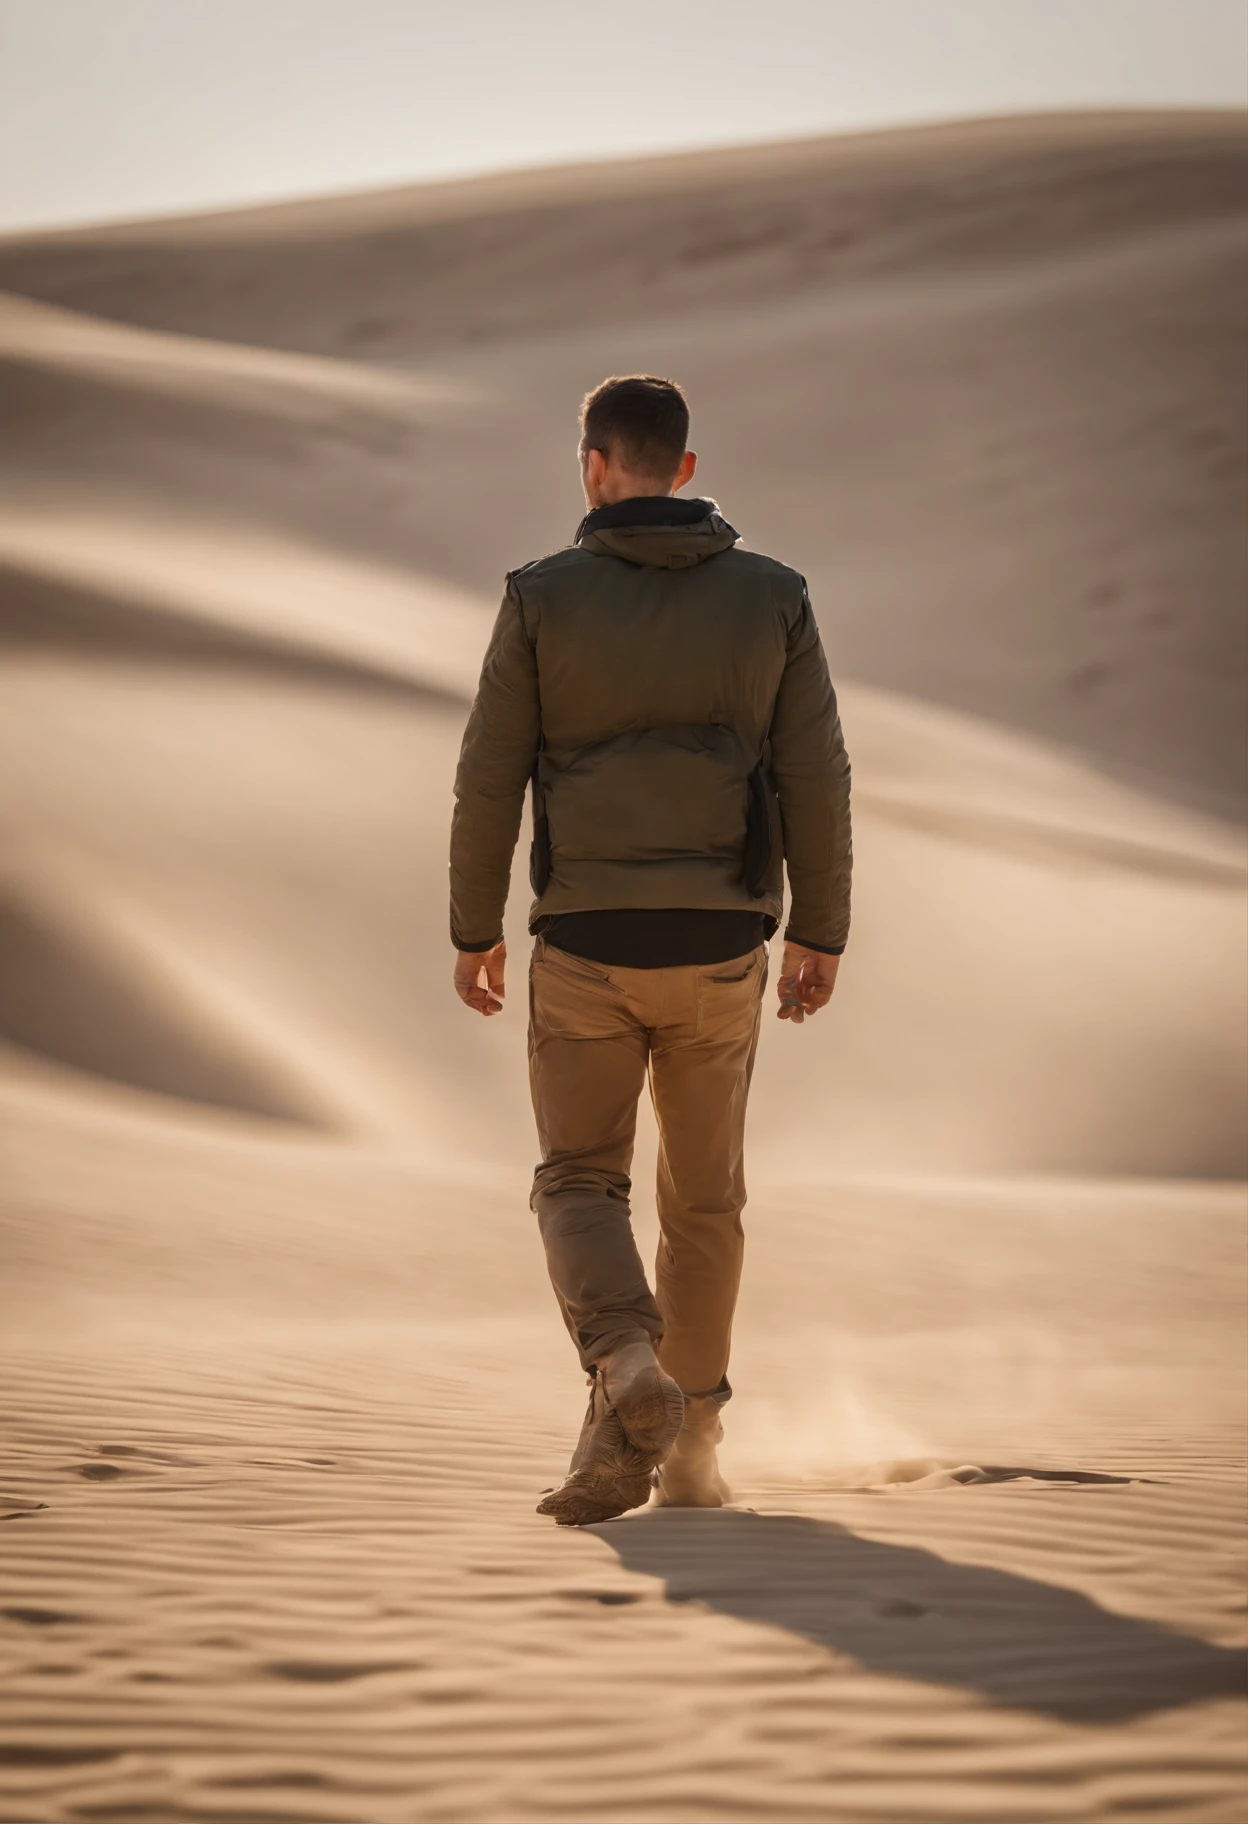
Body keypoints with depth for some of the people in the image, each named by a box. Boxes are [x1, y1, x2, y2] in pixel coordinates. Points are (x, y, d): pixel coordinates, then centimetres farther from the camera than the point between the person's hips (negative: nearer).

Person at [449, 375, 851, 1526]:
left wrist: (474, 932, 8)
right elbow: (817, 781, -1)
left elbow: (490, 778, -3)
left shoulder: (544, 598, -4)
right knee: (704, 1196, 17)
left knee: (580, 1186, 8)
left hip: (586, 948, -2)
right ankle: (690, 1452, 20)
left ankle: (627, 1373, -20)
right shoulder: (772, 597, 1)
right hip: (719, 949, 2)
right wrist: (822, 936, 8)